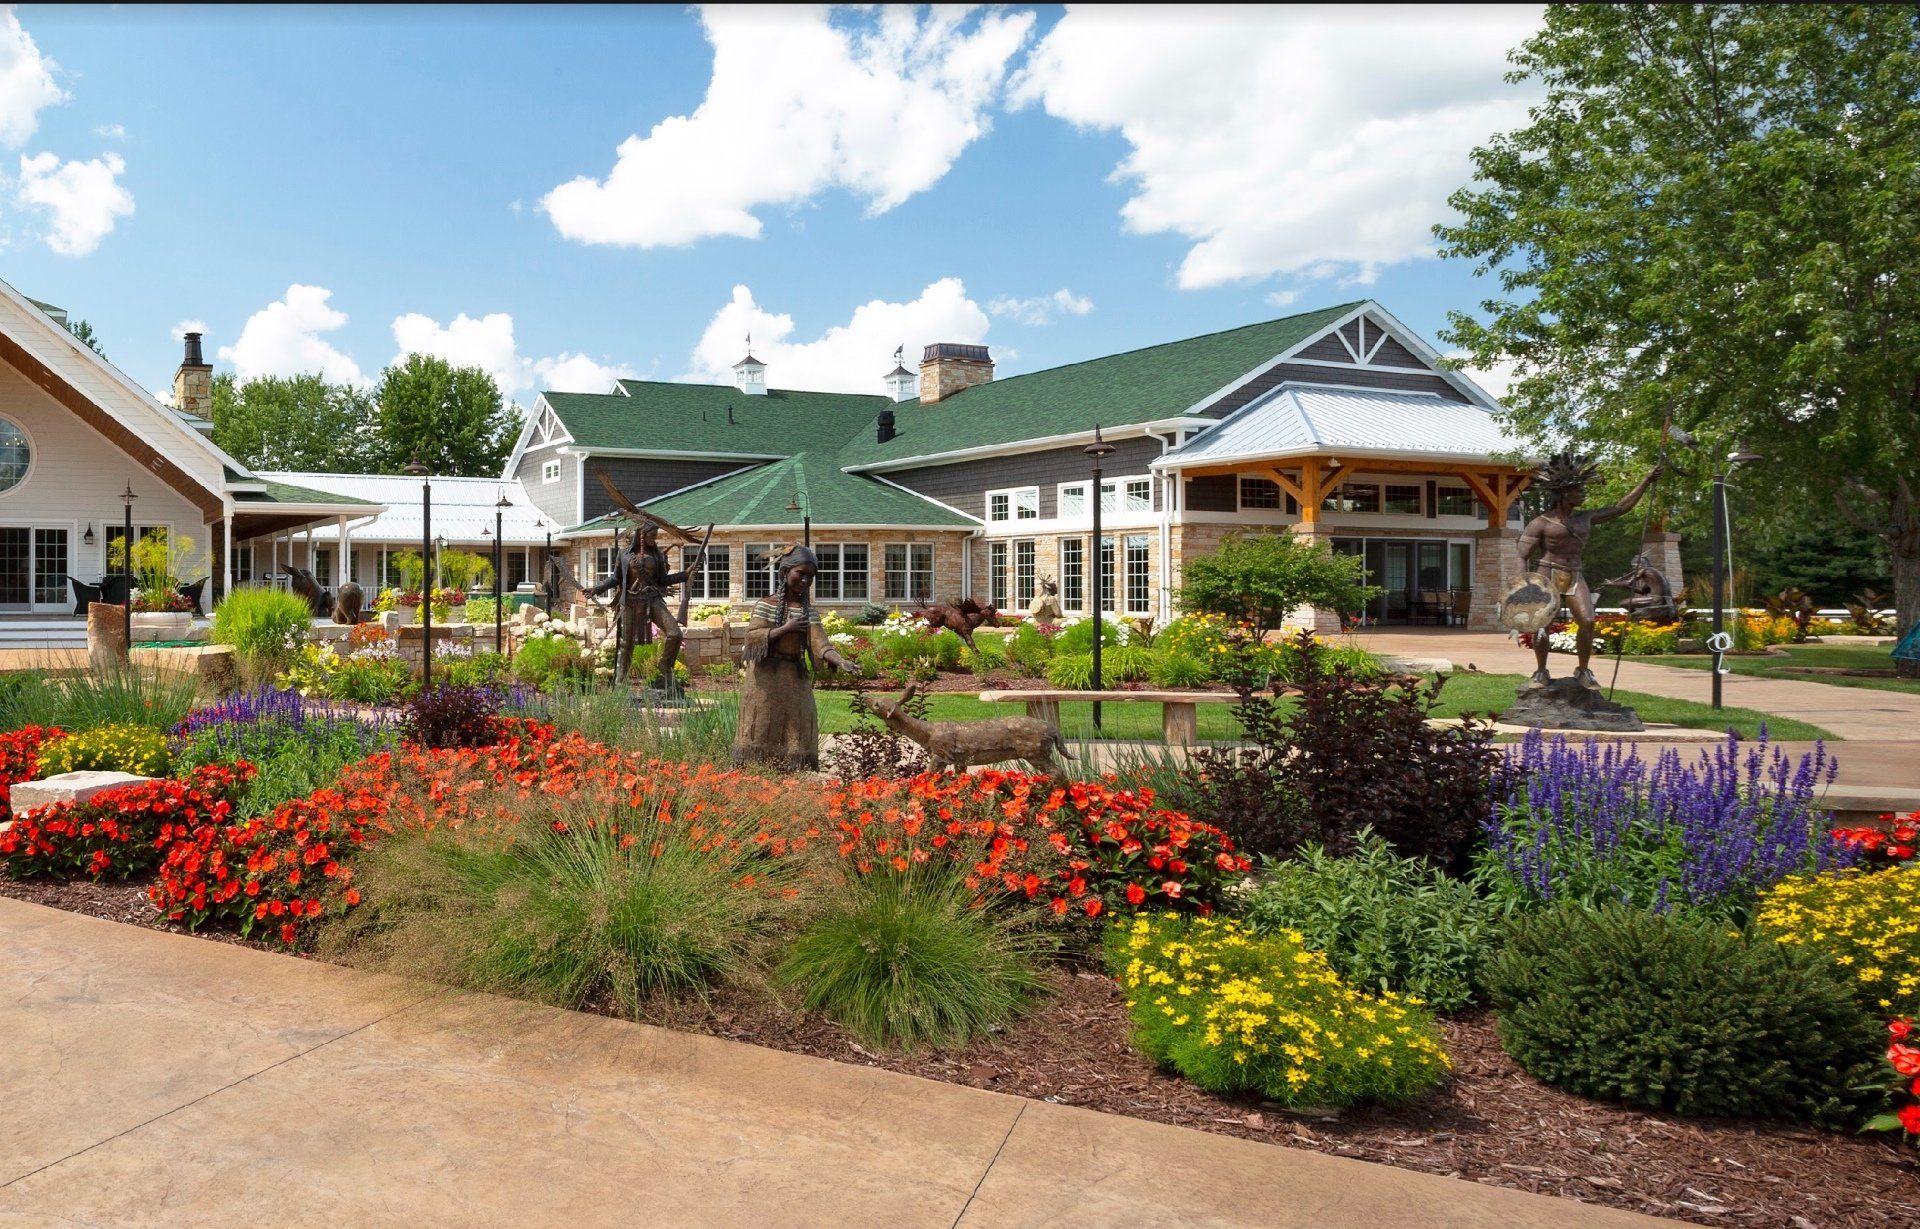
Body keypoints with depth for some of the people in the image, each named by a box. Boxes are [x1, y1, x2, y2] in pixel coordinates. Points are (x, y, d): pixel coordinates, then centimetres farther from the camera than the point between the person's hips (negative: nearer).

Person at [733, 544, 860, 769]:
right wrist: (786, 628, -15)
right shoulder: (765, 605, 2)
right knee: (762, 733, -1)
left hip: (796, 680, 2)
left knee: (795, 736, -1)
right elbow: (752, 638, -8)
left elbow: (819, 644, -9)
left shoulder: (809, 612, 6)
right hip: (765, 679, -2)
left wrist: (840, 661, -28)